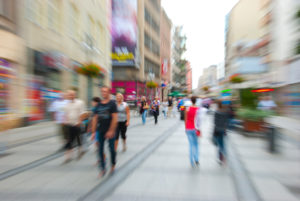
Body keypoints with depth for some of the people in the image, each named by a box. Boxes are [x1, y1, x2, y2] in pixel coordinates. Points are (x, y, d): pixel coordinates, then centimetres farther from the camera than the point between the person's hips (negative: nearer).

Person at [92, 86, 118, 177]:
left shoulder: (112, 103, -8)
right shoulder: (99, 105, 6)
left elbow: (115, 118, -13)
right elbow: (95, 118, 8)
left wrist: (111, 130, -17)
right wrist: (94, 131, 5)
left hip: (110, 131, -4)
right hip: (101, 131, 4)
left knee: (111, 148, 11)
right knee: (100, 149, 7)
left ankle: (113, 164, 36)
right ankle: (103, 168, 24)